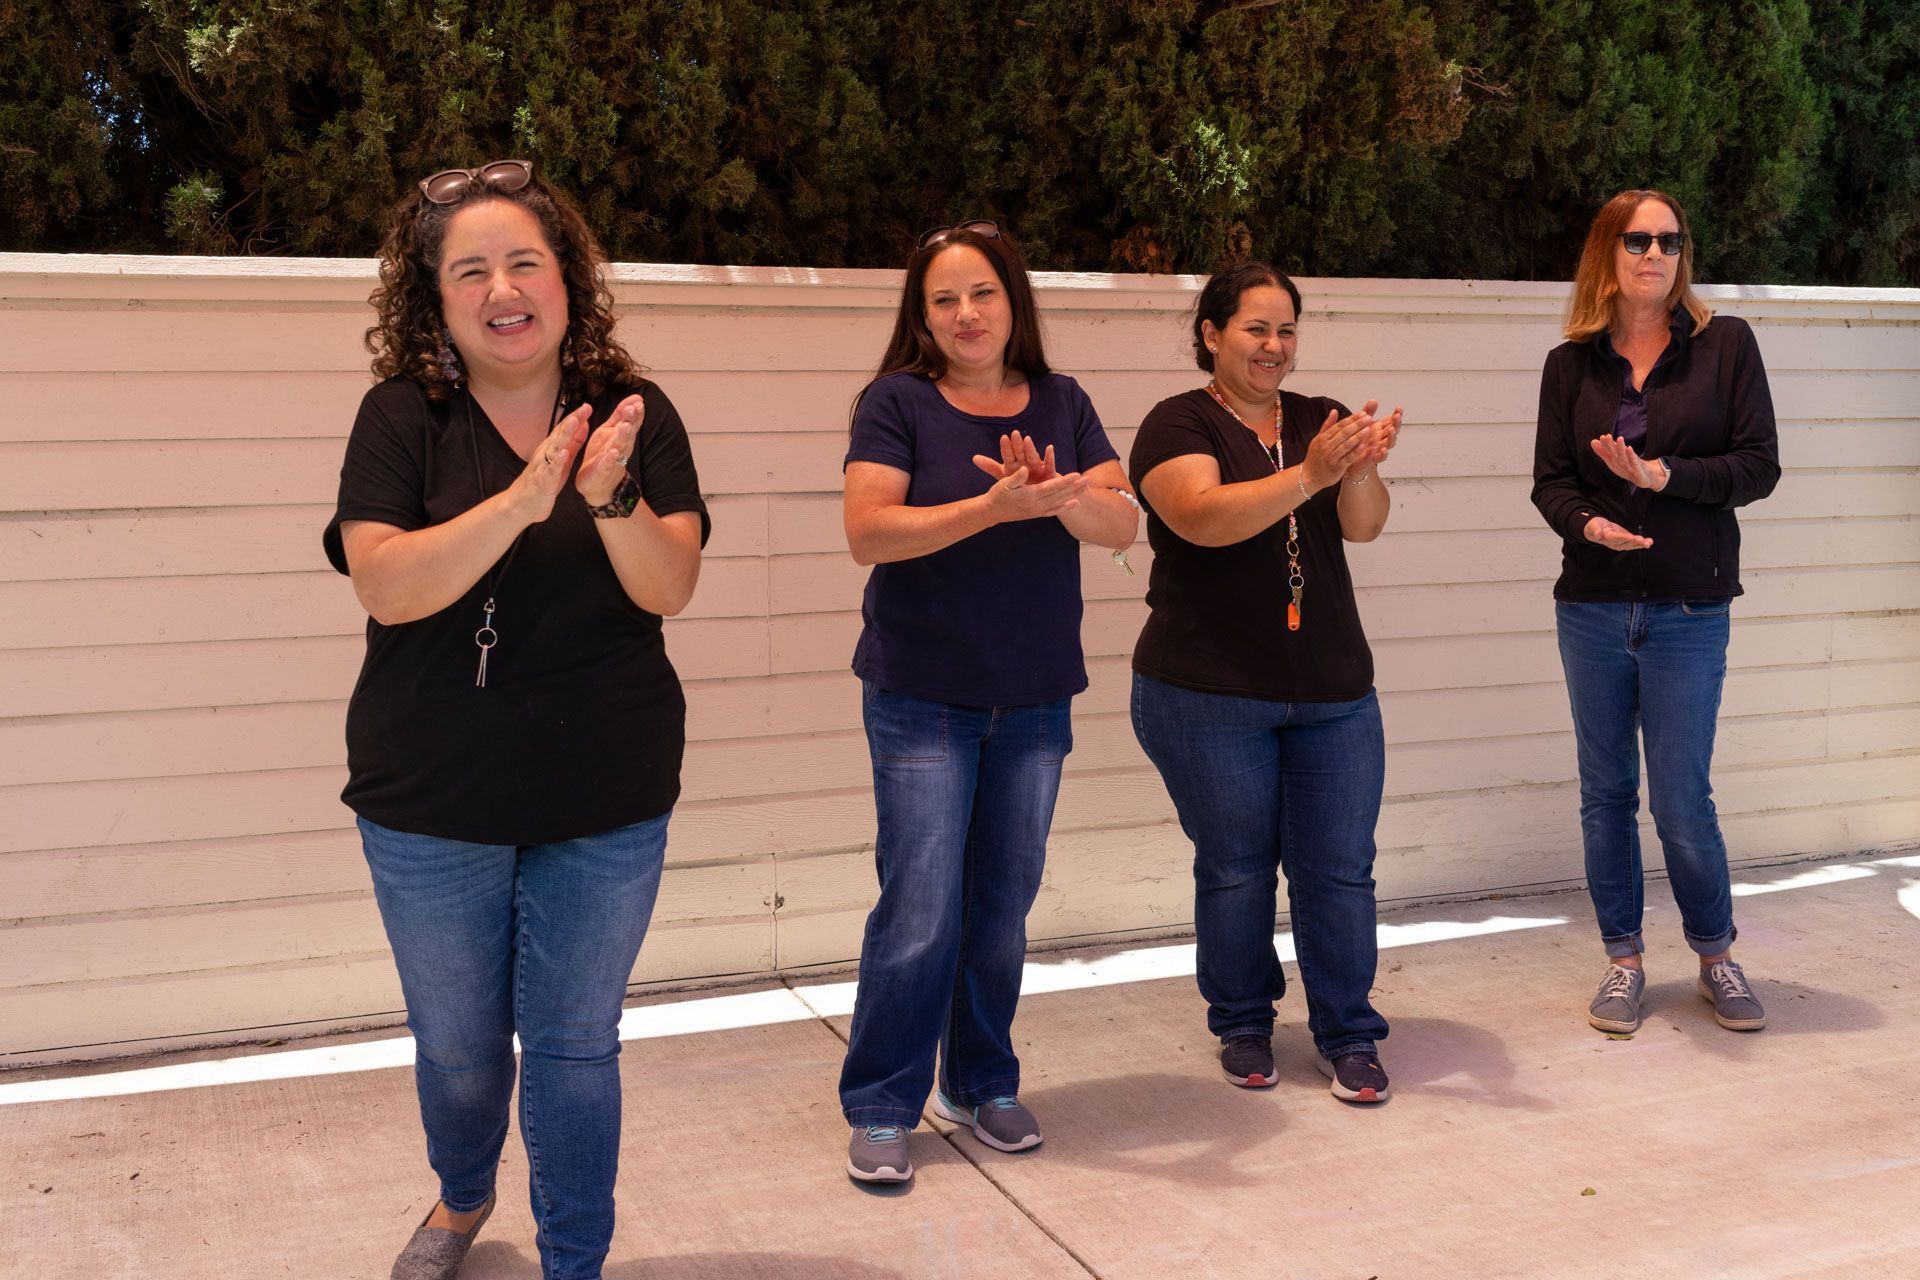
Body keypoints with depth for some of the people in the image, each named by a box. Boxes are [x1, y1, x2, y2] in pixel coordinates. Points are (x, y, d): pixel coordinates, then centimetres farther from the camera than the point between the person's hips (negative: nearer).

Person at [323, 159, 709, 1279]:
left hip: (607, 805, 0)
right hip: (432, 806, 1)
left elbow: (670, 588, -12)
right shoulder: (404, 417, -7)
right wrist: (523, 498, -32)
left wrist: (611, 499, -32)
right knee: (457, 1044, 18)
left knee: (576, 1043, 10)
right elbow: (387, 586, -19)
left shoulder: (635, 413, -4)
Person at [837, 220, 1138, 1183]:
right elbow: (866, 531, -17)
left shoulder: (1060, 405, 6)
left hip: (1034, 704, 4)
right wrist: (996, 505, -26)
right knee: (920, 914, -5)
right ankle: (880, 1108, 10)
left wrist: (1063, 495, -25)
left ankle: (982, 1087, 28)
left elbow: (1123, 526, -3)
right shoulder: (898, 402, -5)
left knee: (1002, 912, 11)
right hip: (921, 702, -3)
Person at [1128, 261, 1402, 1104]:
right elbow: (1204, 516, -23)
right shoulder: (1178, 425, -5)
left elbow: (1363, 524, -6)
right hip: (1207, 696, -3)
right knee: (1235, 870, 8)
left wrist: (1362, 468, -27)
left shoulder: (1320, 421, 8)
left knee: (1339, 870, 5)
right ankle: (1242, 1026, 26)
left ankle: (1348, 1035, 19)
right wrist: (1306, 475, -33)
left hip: (1333, 694, 4)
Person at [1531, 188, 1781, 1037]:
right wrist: (1589, 524, -19)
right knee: (1606, 794, 9)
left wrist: (1661, 476, -18)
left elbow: (1759, 467, -4)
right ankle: (1623, 960, 23)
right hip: (1593, 607, 2)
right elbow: (1549, 481, 1)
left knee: (1682, 802, -1)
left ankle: (1716, 956, 22)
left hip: (1688, 610, -2)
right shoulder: (1571, 364, 5)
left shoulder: (1725, 345, 0)